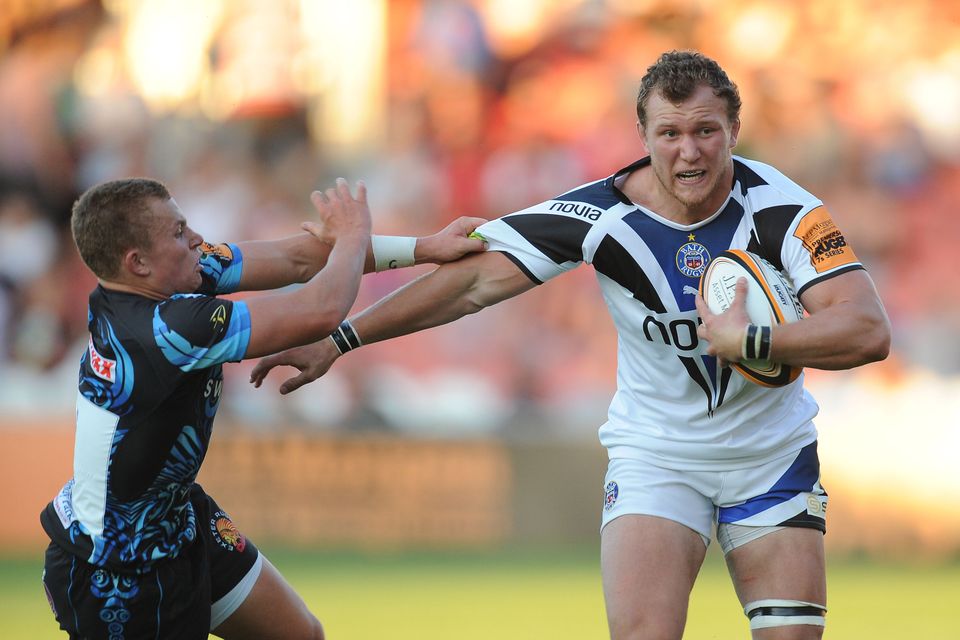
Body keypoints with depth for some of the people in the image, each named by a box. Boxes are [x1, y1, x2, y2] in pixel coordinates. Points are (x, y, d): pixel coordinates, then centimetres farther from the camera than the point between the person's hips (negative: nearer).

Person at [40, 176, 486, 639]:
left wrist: (423, 248, 5)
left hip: (179, 518, 9)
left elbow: (296, 258, 1)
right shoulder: (160, 330, -35)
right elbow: (321, 311, -29)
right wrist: (352, 234, -9)